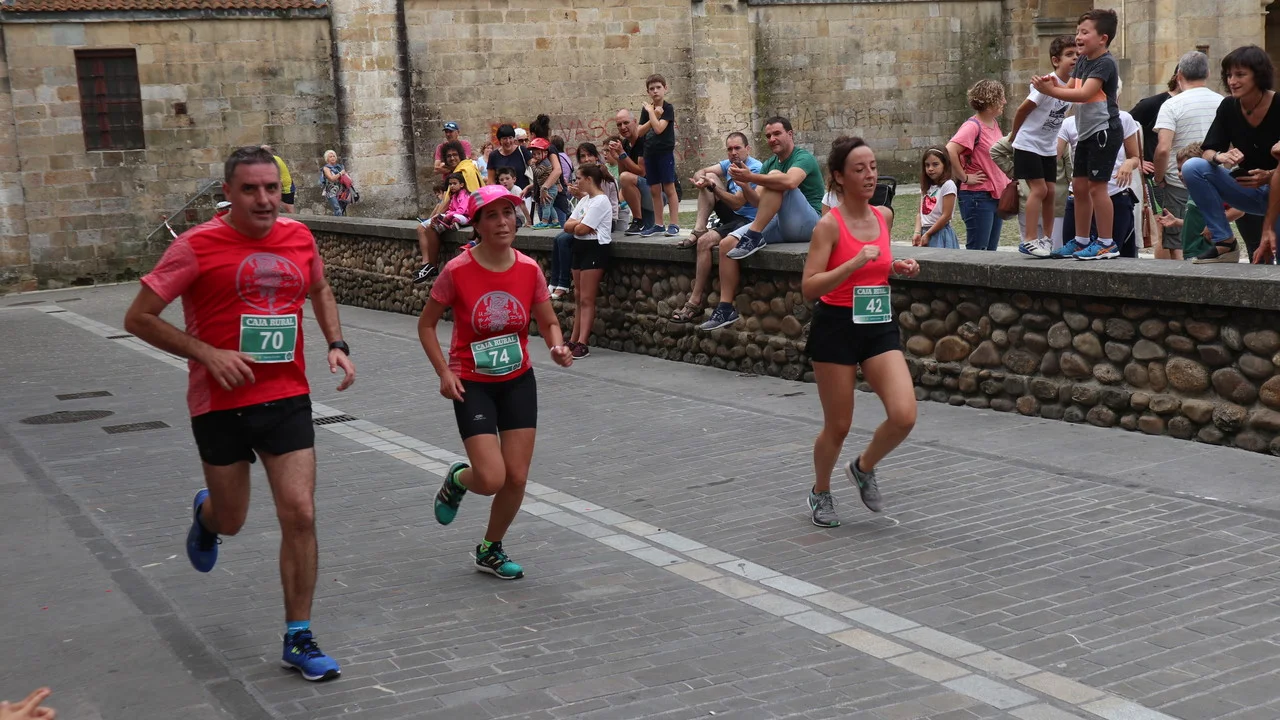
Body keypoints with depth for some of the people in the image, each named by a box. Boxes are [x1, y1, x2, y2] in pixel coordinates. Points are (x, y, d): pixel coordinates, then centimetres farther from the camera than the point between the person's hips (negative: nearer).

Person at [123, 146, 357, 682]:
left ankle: (298, 639, 8)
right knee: (231, 520, 12)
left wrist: (336, 344, 7)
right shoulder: (197, 246, -12)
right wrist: (208, 354, -18)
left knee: (299, 514, -6)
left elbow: (319, 290, 23)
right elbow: (138, 318, -8)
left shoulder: (298, 237, 2)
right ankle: (205, 514, 52)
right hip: (221, 403, -2)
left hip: (287, 397, 3)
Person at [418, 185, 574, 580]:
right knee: (491, 479, -13)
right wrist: (444, 372, -13)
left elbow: (549, 323, 5)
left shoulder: (529, 269, -6)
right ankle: (458, 479, 25)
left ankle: (491, 550, 27)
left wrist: (557, 348, -17)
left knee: (517, 477, 2)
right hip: (472, 384, -3)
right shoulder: (457, 271, -14)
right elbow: (426, 324, -3)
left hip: (518, 381, 4)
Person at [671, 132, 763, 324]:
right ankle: (699, 230, -9)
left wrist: (712, 187, -29)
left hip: (747, 220, -9)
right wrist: (701, 179, -21)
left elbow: (737, 203, -23)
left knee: (705, 241, -28)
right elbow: (701, 173, 3)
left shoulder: (755, 169, -17)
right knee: (710, 176, -1)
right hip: (732, 215, 9)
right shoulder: (730, 164, 9)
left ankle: (695, 302, -23)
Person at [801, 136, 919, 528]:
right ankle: (820, 492, 32)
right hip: (836, 327, -5)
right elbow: (809, 288, -19)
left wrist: (898, 268, 4)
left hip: (879, 325, 5)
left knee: (904, 416, -11)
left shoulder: (884, 216, 5)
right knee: (838, 426, 5)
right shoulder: (829, 224, -13)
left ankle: (864, 467, 18)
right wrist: (855, 263, -28)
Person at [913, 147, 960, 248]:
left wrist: (927, 234, -13)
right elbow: (920, 213, 12)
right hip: (925, 235, 7)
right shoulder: (926, 187, 14)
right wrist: (917, 232, -5)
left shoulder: (948, 185, -8)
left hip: (940, 233, -7)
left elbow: (946, 216, -13)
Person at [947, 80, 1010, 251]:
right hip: (978, 196, -9)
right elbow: (950, 150, -28)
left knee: (991, 248, 11)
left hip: (997, 195, 9)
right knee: (977, 249, -5)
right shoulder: (972, 126, -14)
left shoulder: (994, 125, 13)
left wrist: (1007, 183, 18)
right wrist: (964, 177, -20)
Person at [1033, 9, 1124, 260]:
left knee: (1097, 186, -9)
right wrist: (1052, 85, -12)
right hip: (1086, 133, 9)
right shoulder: (1082, 62, 12)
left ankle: (1107, 243, -3)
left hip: (1104, 131, -9)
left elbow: (1083, 94, -26)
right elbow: (1070, 90, 9)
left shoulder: (1105, 63, -15)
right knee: (1080, 186, 11)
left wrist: (1051, 91, -29)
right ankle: (1080, 241, 21)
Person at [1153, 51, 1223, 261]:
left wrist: (1158, 179, -6)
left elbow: (1163, 148, -19)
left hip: (1179, 185, -4)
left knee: (1177, 245, 3)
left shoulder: (1172, 105, -10)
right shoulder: (1223, 103, 5)